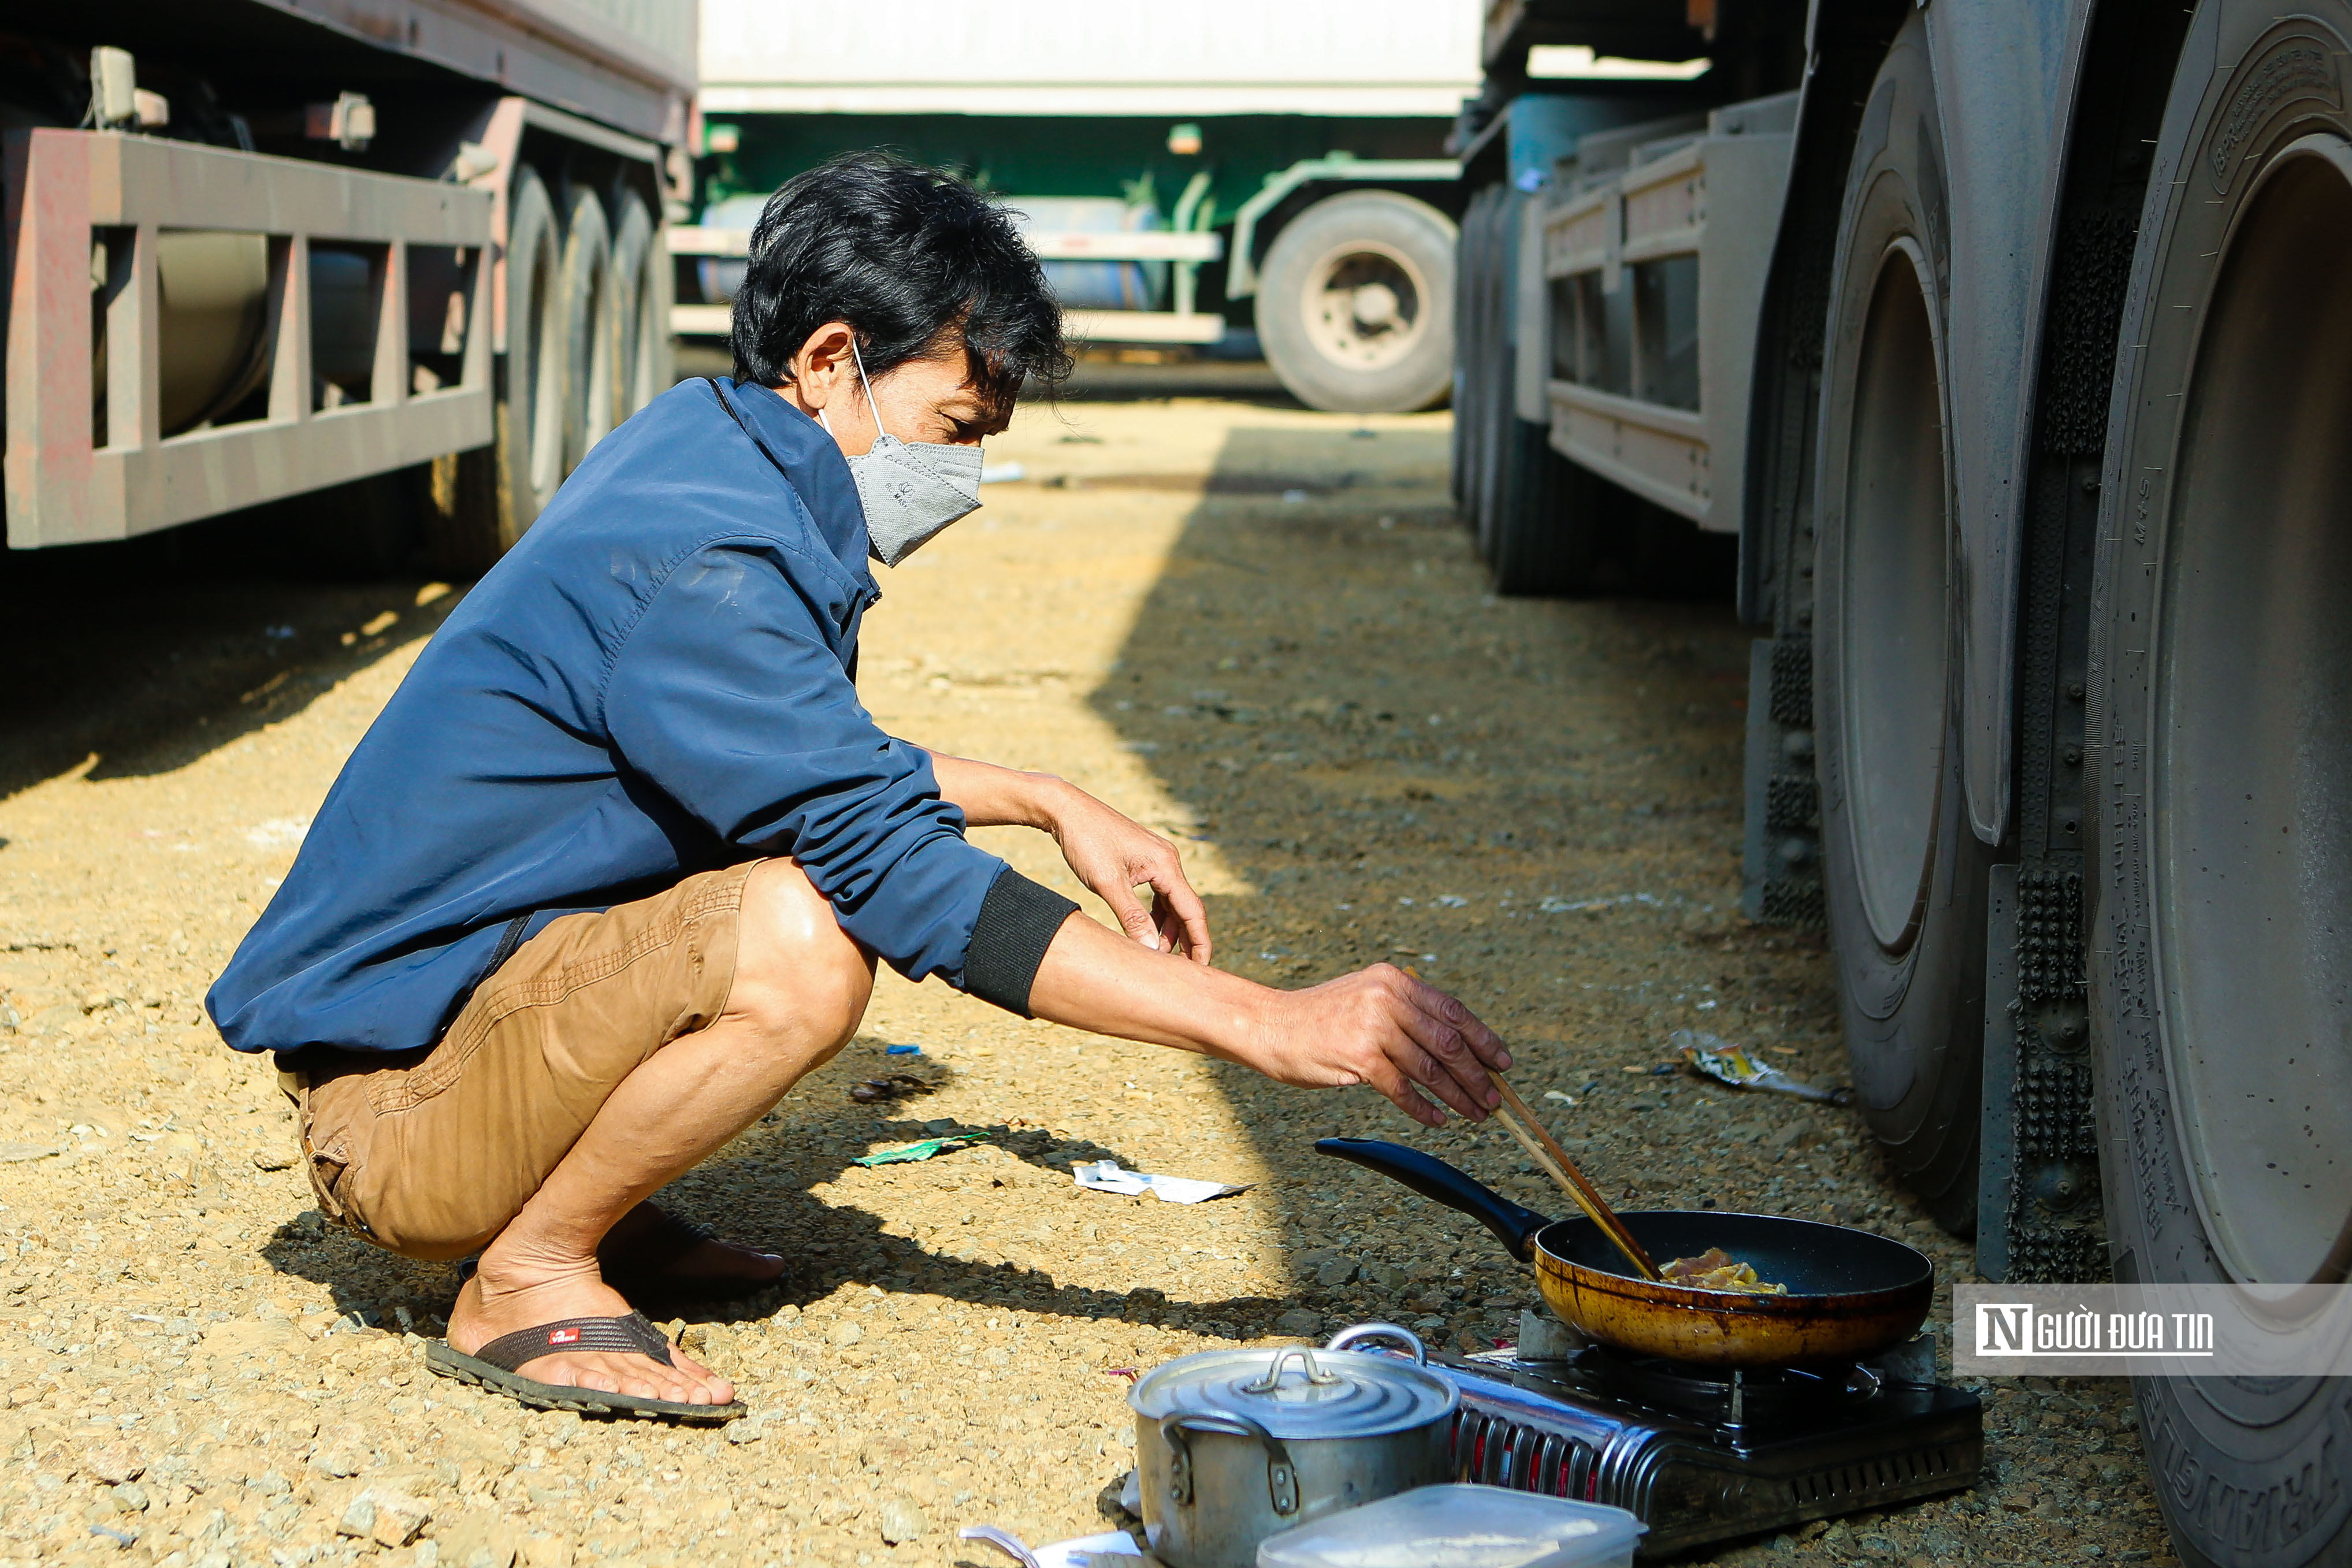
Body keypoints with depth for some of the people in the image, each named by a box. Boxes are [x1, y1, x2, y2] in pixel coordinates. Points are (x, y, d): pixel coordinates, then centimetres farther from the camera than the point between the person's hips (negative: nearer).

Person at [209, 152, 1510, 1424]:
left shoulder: (702, 448, 7)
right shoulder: (704, 560, -24)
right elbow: (902, 873, -30)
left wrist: (1045, 801, 16)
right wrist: (1268, 1026, -31)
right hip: (390, 1097, -10)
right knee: (805, 939, -32)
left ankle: (590, 1211, 12)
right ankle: (523, 1282, -10)